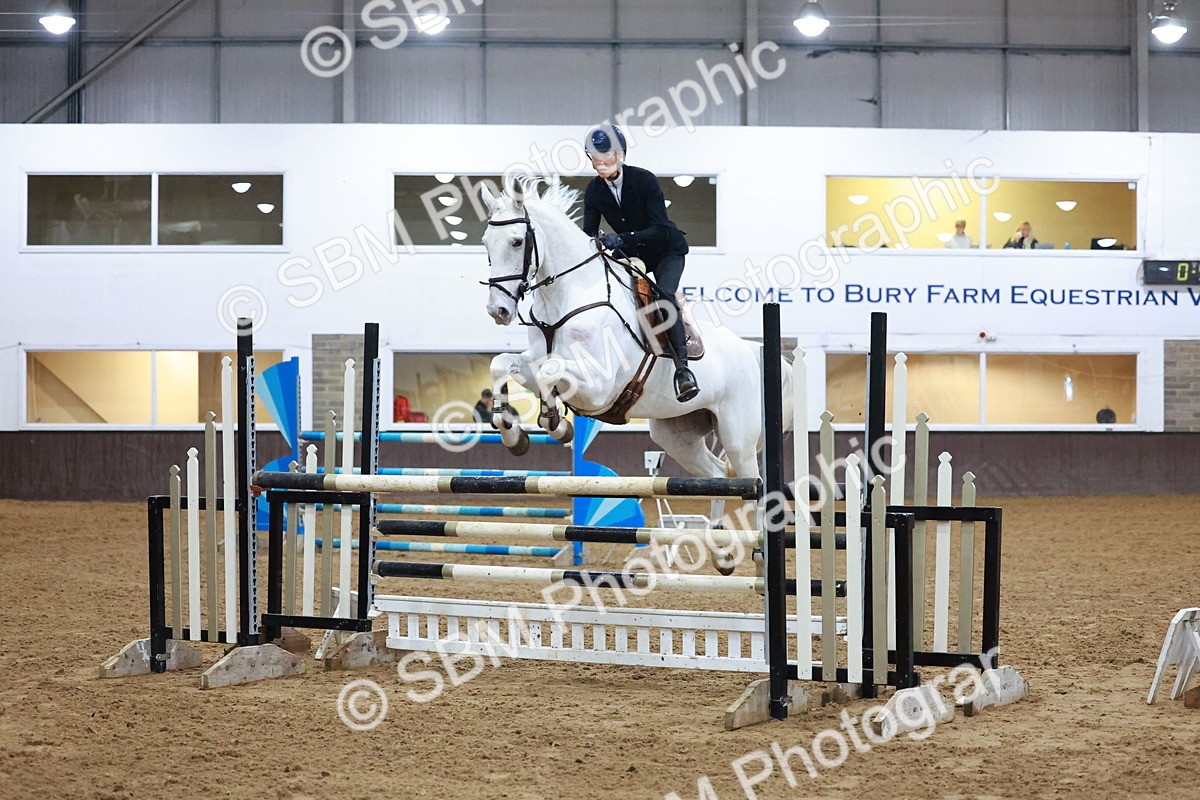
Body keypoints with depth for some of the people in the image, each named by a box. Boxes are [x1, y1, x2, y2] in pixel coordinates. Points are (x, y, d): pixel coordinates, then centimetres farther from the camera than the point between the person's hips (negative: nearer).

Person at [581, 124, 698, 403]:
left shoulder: (644, 180, -25)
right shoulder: (594, 190, -10)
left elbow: (660, 229, -29)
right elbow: (589, 233, -8)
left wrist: (621, 239, -42)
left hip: (667, 249, -7)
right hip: (632, 254, 7)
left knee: (664, 295, -29)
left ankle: (683, 369, -36)